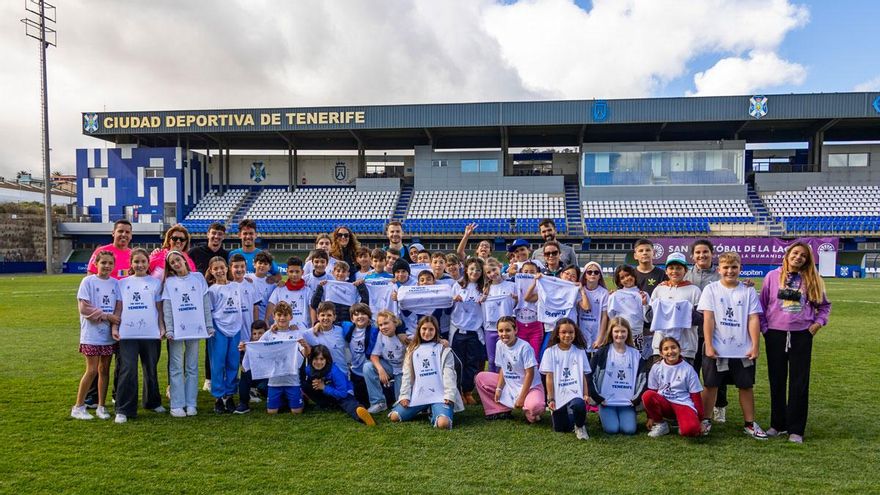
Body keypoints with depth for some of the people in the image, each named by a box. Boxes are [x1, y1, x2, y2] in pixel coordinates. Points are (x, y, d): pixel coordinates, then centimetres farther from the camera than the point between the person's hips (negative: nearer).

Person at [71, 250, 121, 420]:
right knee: (92, 370, -4)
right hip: (91, 334, -4)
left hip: (109, 334, 4)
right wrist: (108, 316, -13)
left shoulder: (115, 283, 7)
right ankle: (78, 407, 11)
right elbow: (84, 308, -11)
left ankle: (101, 407, 18)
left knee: (104, 369, 9)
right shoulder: (88, 281, -5)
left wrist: (100, 314, -14)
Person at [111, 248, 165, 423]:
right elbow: (118, 308, 9)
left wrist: (162, 327, -1)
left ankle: (153, 402, 29)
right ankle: (124, 410, 0)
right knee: (128, 371, -6)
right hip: (127, 333, 0)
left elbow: (159, 308, 7)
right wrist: (114, 327, 0)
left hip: (151, 333, 0)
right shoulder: (122, 283, 10)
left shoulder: (155, 283, 7)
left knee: (151, 370, 12)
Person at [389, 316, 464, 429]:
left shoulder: (443, 350, 6)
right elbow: (407, 375, 13)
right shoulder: (412, 350, 16)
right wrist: (405, 395, 2)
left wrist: (449, 395, -14)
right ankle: (424, 409, 14)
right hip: (418, 395, 4)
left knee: (443, 423, -30)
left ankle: (434, 412, 8)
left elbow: (449, 373, -2)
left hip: (438, 395, -3)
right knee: (394, 417, -11)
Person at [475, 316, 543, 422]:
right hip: (508, 384, 7)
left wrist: (521, 398, -19)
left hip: (529, 386, -6)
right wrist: (499, 388, -7)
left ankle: (527, 411, 2)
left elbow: (529, 374, -20)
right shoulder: (499, 344, -3)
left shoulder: (524, 347, -22)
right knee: (480, 377, -1)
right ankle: (501, 409, 2)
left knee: (535, 406, -38)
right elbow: (502, 369, 5)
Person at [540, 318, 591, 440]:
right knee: (560, 429, 4)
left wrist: (586, 394, -8)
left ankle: (580, 426, -1)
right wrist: (550, 399, -6)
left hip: (575, 394, -1)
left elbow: (583, 376, 5)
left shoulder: (580, 352, 4)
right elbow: (549, 377, -2)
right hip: (558, 396, 1)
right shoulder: (550, 352, -1)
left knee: (578, 405, -35)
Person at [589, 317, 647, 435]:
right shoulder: (602, 353, -3)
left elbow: (643, 378, 8)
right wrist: (598, 398, -6)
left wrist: (636, 399, 0)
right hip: (606, 401, -2)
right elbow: (590, 375, -4)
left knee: (630, 430, -16)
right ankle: (603, 416, 13)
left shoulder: (636, 354, 6)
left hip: (627, 402, 2)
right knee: (612, 429, -18)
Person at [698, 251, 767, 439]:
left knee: (746, 386, 10)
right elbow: (708, 319, -5)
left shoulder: (748, 291, 2)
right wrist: (709, 345, -10)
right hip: (716, 350, -1)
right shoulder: (711, 289, -1)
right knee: (710, 385, 6)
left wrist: (755, 346, -5)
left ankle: (749, 423, 23)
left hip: (743, 350, 1)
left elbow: (753, 319, 1)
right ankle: (704, 420, 18)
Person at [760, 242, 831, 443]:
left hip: (802, 335, 0)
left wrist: (819, 322, 1)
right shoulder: (773, 276, 2)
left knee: (799, 383, 2)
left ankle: (796, 429, 9)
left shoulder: (812, 280, 5)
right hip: (775, 334, 0)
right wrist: (764, 327, -1)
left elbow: (824, 305, 15)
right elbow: (762, 303, 4)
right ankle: (778, 424, 19)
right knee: (777, 381, 7)